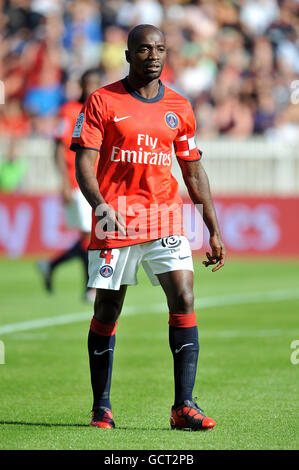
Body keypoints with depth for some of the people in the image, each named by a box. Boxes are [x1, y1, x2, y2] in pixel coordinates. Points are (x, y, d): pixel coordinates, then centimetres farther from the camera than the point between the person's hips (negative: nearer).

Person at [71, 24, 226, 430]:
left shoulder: (179, 108, 10)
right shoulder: (102, 101, 0)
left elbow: (194, 172, 15)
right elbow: (84, 163, -6)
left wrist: (214, 231, 11)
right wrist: (100, 205, -24)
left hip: (165, 221, 2)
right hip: (115, 221, -2)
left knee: (184, 299, -12)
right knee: (106, 312, 4)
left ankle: (184, 406, -12)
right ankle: (101, 407, 16)